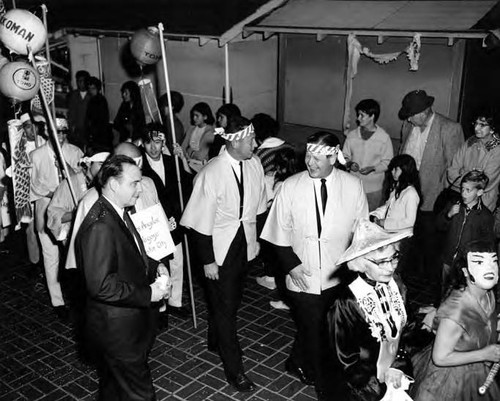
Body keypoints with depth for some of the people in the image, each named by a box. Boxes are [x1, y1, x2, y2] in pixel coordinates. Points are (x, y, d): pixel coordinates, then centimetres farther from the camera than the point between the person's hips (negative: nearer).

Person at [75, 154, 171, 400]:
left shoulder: (119, 213, 6)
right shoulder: (99, 226, -26)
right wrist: (148, 294, -23)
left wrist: (153, 266, 2)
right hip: (117, 329, -10)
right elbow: (101, 285, -29)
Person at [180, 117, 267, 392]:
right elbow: (201, 223, -18)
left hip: (245, 243, 6)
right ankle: (233, 368, 20)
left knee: (233, 299, 21)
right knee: (224, 305, 5)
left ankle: (217, 342, 48)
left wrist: (255, 236, 11)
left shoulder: (254, 164, -7)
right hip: (220, 247, -6)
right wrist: (207, 261, -15)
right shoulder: (211, 175, -24)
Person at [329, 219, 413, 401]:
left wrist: (398, 367, -5)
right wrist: (382, 380, -15)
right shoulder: (347, 303, -26)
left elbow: (401, 332, 4)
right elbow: (348, 360, -15)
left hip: (398, 373, 5)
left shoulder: (396, 285, -10)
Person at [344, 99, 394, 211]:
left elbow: (388, 162, -3)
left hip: (373, 188, -2)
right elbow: (345, 156, 10)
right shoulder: (352, 135, 0)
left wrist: (372, 168, -19)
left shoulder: (384, 138, -8)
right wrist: (349, 164, -12)